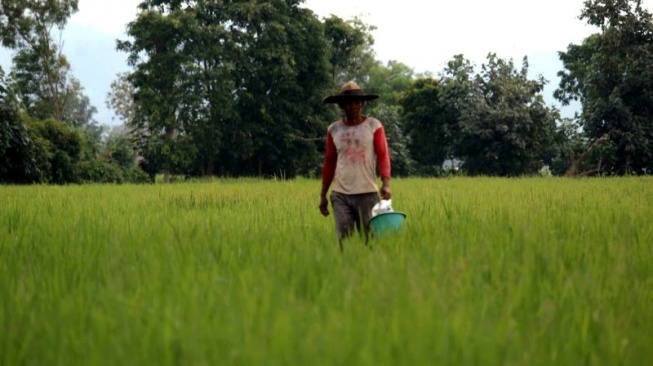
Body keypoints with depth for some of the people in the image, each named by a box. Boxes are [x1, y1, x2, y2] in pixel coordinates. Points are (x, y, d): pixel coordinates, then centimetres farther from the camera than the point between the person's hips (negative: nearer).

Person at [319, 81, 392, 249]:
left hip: (367, 193, -2)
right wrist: (323, 195, 13)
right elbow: (329, 163, 15)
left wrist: (386, 184, -19)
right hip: (340, 195, 2)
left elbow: (383, 157, -3)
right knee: (343, 240, -6)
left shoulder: (374, 126, 2)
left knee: (369, 240, 0)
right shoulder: (334, 129, 10)